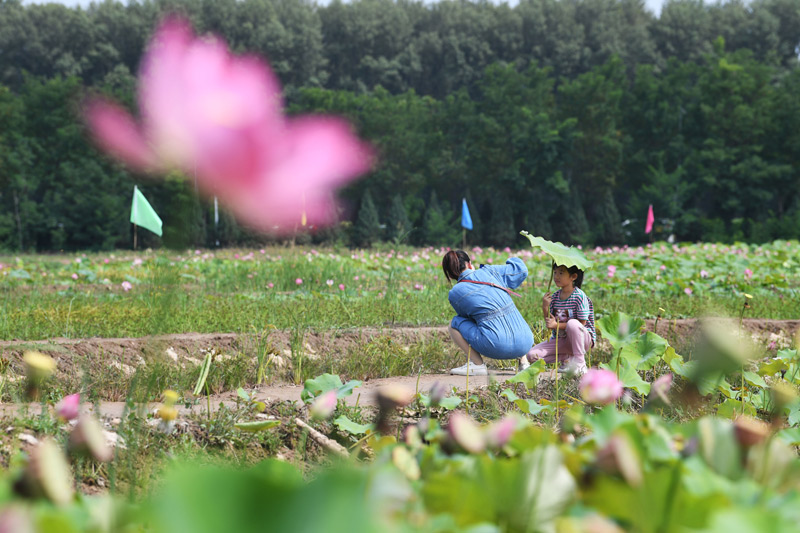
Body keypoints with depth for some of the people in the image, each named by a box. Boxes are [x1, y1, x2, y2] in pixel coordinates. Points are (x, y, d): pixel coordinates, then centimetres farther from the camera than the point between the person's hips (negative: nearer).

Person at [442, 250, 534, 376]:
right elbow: (521, 270, 21)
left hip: (498, 348, -4)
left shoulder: (454, 294, 3)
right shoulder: (490, 271, 9)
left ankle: (477, 364, 4)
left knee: (455, 323, 16)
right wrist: (511, 262, 42)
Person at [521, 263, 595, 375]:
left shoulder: (579, 296, -13)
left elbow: (582, 323, -16)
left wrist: (557, 325, -21)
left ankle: (580, 364, -25)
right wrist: (545, 308, -11)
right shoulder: (554, 297, 5)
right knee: (532, 355, -14)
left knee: (573, 324, -40)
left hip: (583, 339, -5)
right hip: (561, 340, 5)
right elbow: (550, 325, 6)